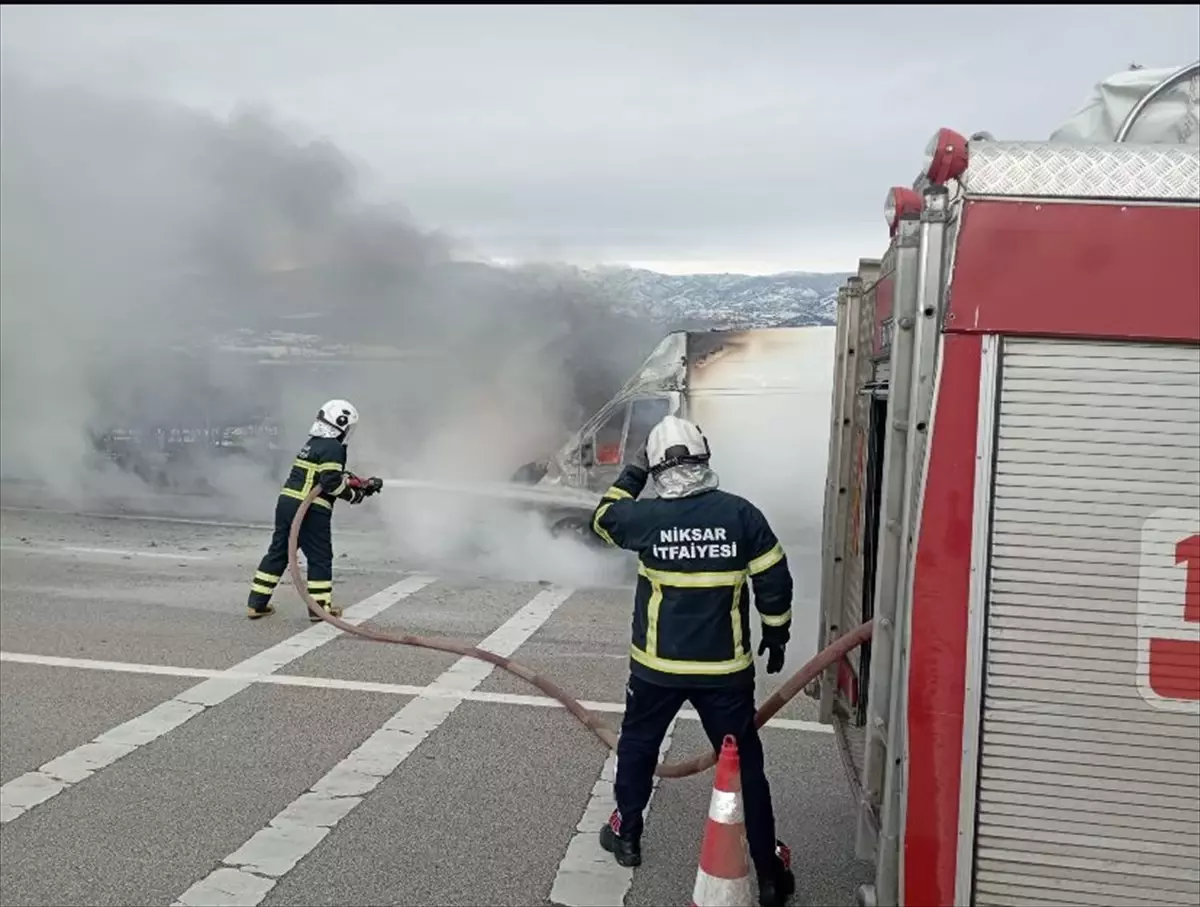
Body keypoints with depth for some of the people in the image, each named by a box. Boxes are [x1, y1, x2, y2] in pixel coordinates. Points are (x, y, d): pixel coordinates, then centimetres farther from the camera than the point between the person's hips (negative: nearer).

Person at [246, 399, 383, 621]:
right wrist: (354, 495, -4)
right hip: (310, 510, -9)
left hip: (286, 502, 9)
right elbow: (331, 482, -19)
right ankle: (320, 607, 8)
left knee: (278, 552, 14)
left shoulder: (312, 443, 20)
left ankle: (257, 603, 17)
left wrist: (361, 483, 20)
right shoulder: (333, 448, -10)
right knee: (320, 557, 3)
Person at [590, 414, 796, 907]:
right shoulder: (742, 514, -10)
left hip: (657, 665, 0)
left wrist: (631, 474, 15)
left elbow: (603, 517, 12)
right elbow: (774, 582, -5)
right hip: (725, 667, 0)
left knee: (637, 746, 23)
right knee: (745, 764, 9)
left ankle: (626, 834, 37)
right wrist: (777, 635, 10)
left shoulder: (645, 516, -11)